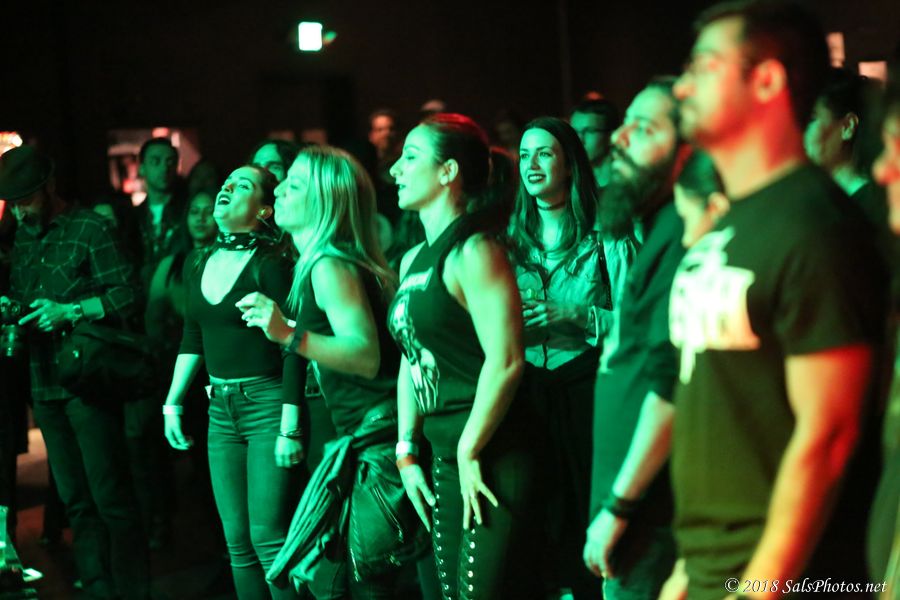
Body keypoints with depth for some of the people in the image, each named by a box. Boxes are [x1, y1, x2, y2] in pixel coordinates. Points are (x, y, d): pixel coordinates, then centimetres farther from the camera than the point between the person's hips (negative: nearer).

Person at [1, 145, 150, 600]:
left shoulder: (90, 229, -6)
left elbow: (124, 297, -10)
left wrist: (69, 311, -19)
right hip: (44, 386, 7)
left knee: (111, 497, -5)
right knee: (76, 501, 10)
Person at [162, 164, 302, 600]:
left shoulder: (271, 265, -11)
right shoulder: (197, 263, 10)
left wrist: (290, 427, -18)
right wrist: (173, 402, 14)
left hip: (269, 403, -7)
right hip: (221, 409, 7)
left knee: (268, 538, -8)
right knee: (237, 541, 8)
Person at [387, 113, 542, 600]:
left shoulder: (472, 251, -12)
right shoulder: (412, 261, 15)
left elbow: (505, 361, -20)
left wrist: (470, 454, -15)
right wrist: (407, 452, 12)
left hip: (491, 459, -9)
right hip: (443, 458, 9)